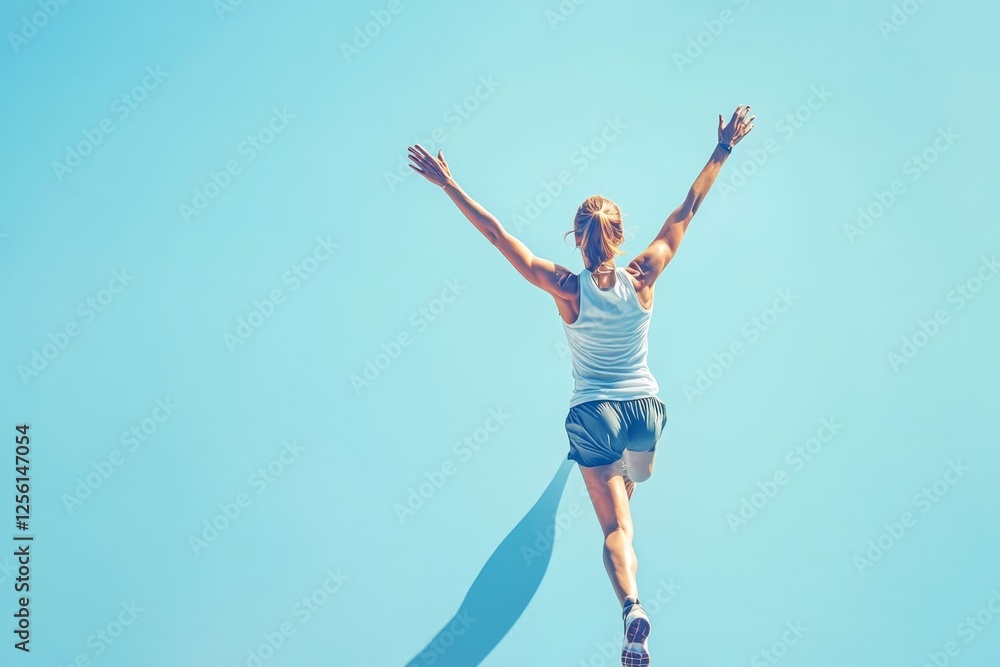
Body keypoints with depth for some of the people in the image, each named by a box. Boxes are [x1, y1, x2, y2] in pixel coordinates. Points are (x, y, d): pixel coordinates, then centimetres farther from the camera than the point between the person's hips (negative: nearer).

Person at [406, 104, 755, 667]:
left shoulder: (566, 288, -16)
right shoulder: (642, 279, -11)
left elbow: (496, 232, -15)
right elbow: (686, 211, -3)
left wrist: (448, 184, -11)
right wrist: (723, 151, 6)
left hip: (593, 414, -2)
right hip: (645, 407, 3)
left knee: (618, 527, -2)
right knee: (627, 489, 33)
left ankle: (633, 605, -24)